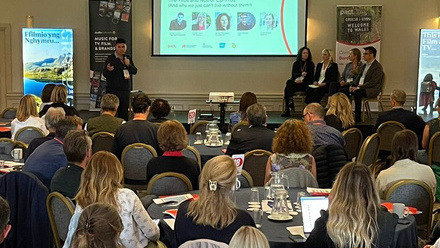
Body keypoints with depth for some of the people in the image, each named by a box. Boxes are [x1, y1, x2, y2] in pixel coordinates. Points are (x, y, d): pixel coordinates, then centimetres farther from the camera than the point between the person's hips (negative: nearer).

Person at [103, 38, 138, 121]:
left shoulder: (128, 58, 12)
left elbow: (135, 71, 7)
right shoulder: (110, 59, -2)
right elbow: (105, 74, -5)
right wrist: (109, 70, -27)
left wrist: (129, 65, -11)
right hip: (113, 90, -4)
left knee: (124, 113, 4)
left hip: (125, 90, 4)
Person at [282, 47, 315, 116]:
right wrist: (301, 74, -20)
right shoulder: (296, 63, 16)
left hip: (306, 84, -3)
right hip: (296, 82, 3)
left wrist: (302, 80, -17)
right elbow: (293, 74, 2)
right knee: (286, 88, -30)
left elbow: (310, 77, 0)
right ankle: (287, 109, -33)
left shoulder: (311, 64, 11)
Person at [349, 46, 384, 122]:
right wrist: (353, 85, 0)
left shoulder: (377, 66, -10)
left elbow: (373, 82, -18)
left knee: (357, 93, -36)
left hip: (371, 90, -8)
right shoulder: (364, 65, 18)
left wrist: (358, 88, -21)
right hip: (359, 87, 8)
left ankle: (357, 117, -29)